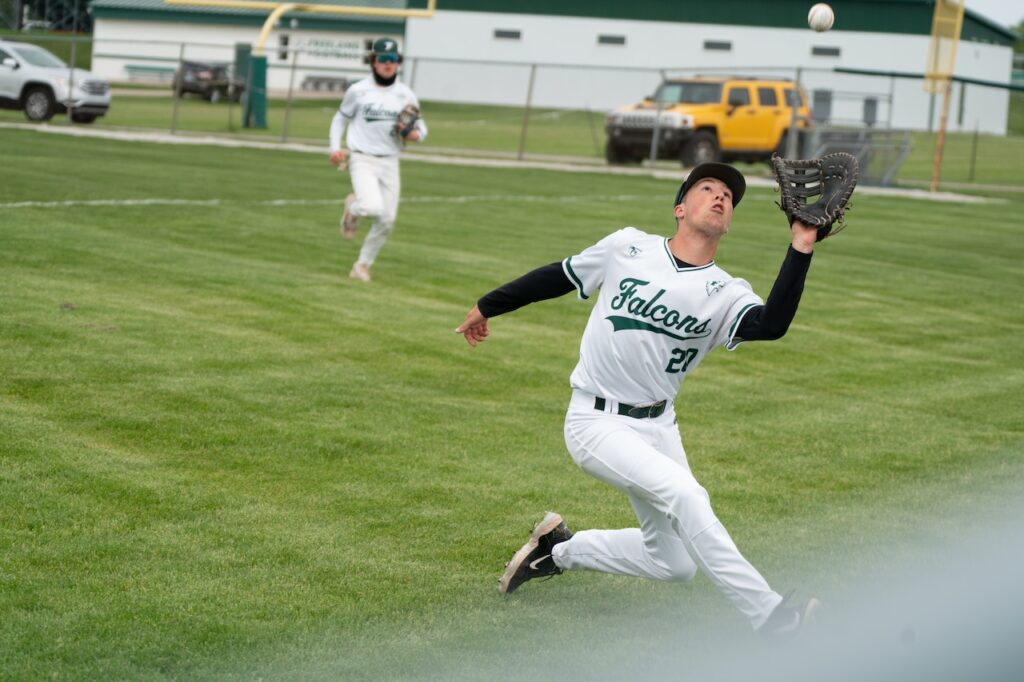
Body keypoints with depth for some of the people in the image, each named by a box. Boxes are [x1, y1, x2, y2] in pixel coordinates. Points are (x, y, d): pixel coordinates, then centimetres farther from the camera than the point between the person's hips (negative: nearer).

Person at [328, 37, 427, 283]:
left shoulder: (406, 95, 6)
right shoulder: (358, 91, 0)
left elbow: (421, 128, 13)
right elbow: (340, 119, 10)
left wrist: (416, 134, -11)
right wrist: (335, 148, -4)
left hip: (389, 163, 3)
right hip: (362, 159, -3)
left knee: (387, 220, 1)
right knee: (372, 207, -26)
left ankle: (363, 264, 20)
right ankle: (353, 207, 11)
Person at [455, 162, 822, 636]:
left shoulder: (725, 294, -4)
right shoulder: (627, 247, -5)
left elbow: (771, 325, -26)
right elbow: (558, 278, 9)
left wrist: (801, 249, -36)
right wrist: (486, 307, 18)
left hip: (657, 426, 5)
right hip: (596, 423, -5)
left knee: (675, 565, 7)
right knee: (684, 493, -28)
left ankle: (560, 550, 27)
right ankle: (766, 614, -23)